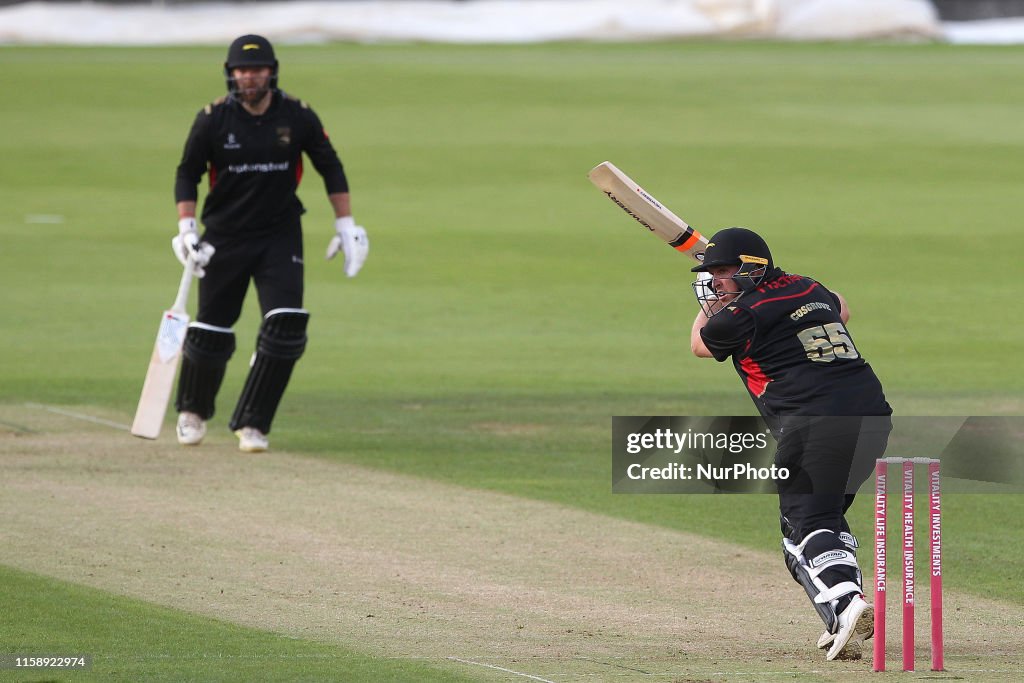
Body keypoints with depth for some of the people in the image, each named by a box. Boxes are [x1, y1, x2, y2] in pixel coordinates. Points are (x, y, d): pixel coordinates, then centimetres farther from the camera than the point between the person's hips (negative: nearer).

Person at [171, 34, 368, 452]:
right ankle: (193, 411, 31)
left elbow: (330, 168, 5)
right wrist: (186, 229, -10)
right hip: (224, 237, -1)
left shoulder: (298, 116, -6)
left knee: (287, 325, -15)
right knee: (211, 331, 3)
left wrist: (346, 225, 1)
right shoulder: (213, 119, -9)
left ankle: (251, 424, -5)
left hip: (280, 237, 1)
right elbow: (188, 173, 1)